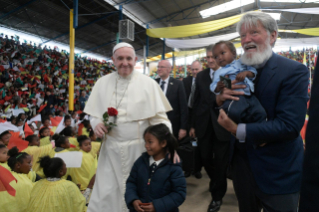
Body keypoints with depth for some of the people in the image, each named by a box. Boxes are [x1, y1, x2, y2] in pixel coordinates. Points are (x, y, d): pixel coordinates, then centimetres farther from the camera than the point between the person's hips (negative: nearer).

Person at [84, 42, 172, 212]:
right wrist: (96, 124, -12)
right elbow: (94, 113, 10)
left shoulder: (148, 83, -5)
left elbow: (159, 117, -7)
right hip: (111, 149, 2)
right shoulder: (102, 83, 3)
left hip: (139, 148, -2)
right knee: (106, 194, 9)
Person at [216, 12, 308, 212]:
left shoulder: (294, 71, -15)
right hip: (242, 163, 5)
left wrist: (239, 130, -25)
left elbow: (290, 125, -24)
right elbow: (229, 110, 7)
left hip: (277, 172, -5)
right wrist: (220, 99, -16)